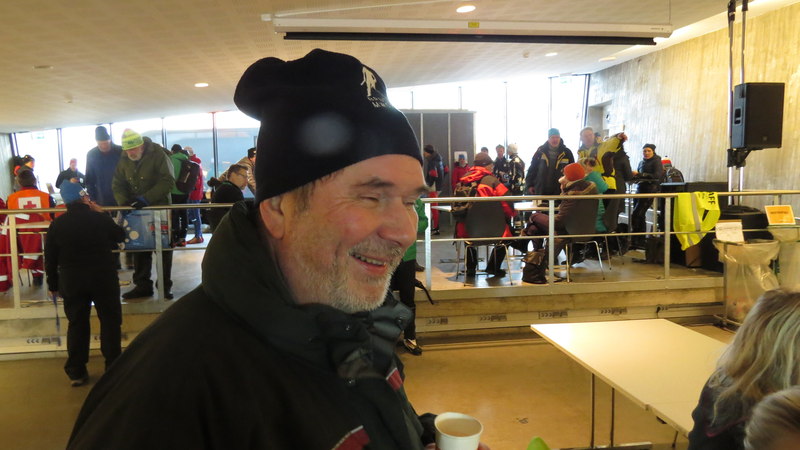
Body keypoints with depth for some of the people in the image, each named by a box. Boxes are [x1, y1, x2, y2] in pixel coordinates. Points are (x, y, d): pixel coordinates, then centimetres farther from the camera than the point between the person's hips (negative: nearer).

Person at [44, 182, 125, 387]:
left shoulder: (57, 224, -3)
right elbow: (119, 236, 7)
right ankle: (113, 367, 11)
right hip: (104, 278, -2)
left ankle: (76, 372, 14)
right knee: (110, 321, 8)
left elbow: (50, 259, 1)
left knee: (77, 324, 11)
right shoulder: (99, 219, -11)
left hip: (71, 282, 2)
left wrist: (53, 284, 12)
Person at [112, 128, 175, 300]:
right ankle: (142, 285, 16)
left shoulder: (158, 155, -13)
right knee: (139, 248, 6)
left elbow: (168, 182, -19)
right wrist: (124, 202, -13)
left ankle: (165, 286, 12)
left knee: (163, 248, 3)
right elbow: (118, 185, 7)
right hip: (137, 210, 5)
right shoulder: (124, 161, 3)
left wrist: (146, 198, -25)